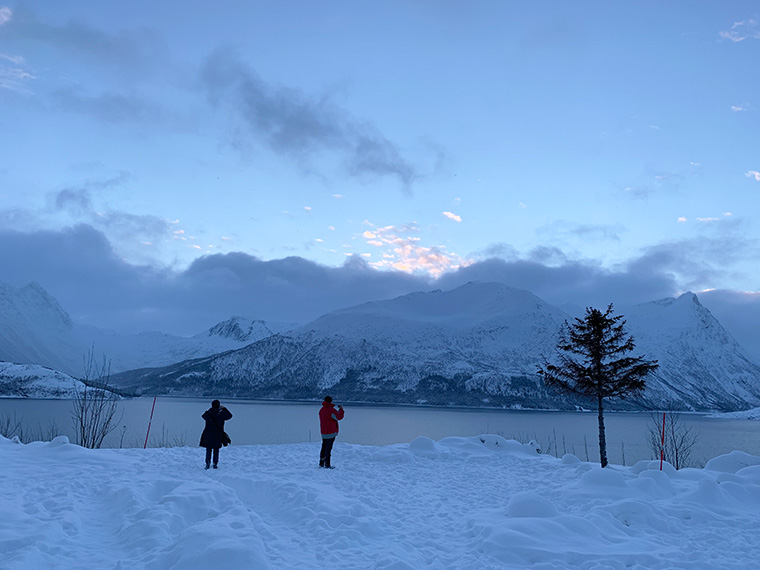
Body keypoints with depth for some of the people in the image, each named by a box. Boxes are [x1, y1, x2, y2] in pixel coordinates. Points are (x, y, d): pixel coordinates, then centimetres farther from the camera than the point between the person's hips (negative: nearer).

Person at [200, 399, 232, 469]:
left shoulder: (208, 413, -6)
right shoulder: (221, 413, -8)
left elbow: (203, 416, 18)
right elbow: (230, 416, 10)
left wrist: (210, 409, 24)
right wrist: (224, 409, 17)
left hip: (208, 434, 0)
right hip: (218, 435, 0)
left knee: (208, 449, 10)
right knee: (216, 450, 10)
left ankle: (207, 463, 4)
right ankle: (215, 464, 10)